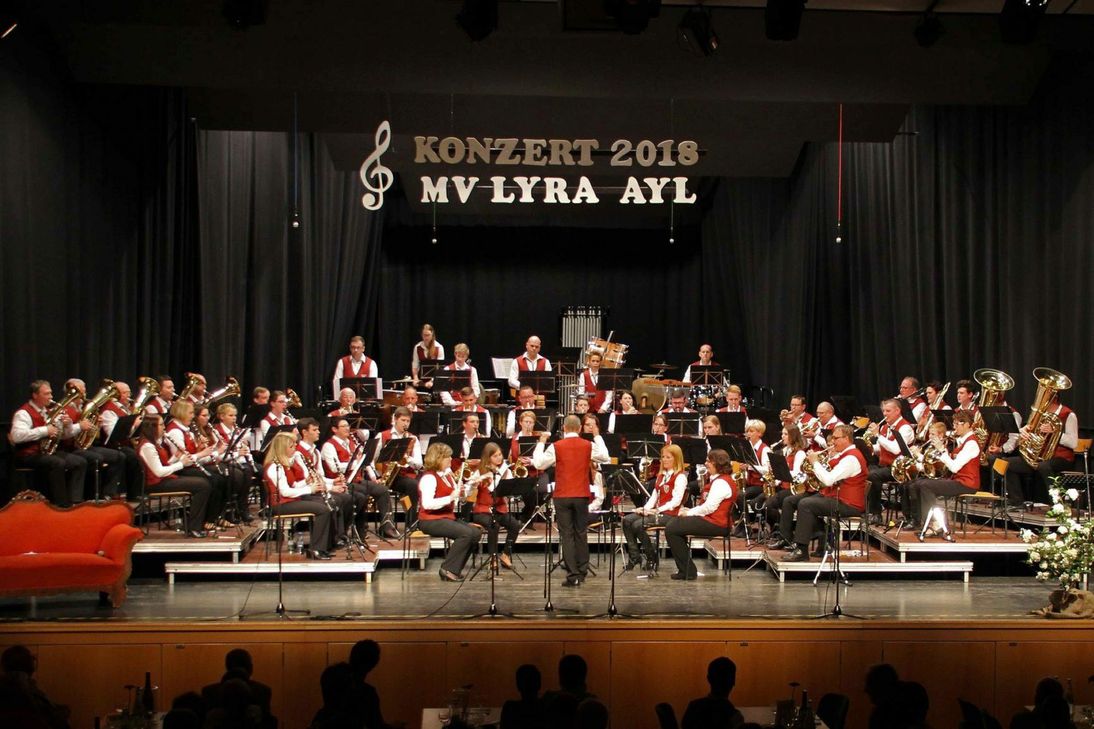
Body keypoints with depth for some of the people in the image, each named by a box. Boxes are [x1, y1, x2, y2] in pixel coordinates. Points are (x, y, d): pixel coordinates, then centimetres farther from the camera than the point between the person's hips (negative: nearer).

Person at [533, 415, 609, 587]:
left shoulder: (556, 447, -7)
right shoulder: (589, 446, -1)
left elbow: (538, 463, -2)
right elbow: (605, 458, 14)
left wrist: (541, 442, 9)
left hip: (562, 496, -2)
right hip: (582, 495, 2)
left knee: (566, 535, 0)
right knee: (581, 533, 13)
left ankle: (572, 575, -4)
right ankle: (582, 572, 21)